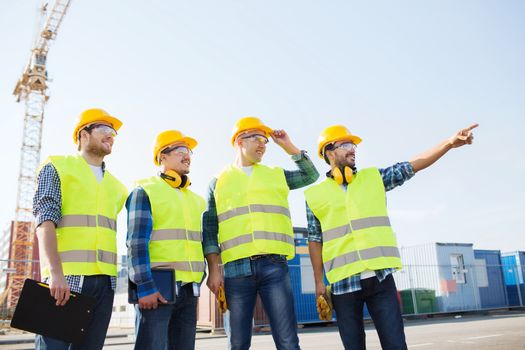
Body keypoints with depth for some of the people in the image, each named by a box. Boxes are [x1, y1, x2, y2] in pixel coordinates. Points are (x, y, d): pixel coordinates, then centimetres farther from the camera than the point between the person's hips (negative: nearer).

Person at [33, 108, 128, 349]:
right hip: (66, 277, -5)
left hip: (104, 281, 5)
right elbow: (45, 221, -7)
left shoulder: (116, 185, 20)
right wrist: (55, 273, -19)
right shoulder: (57, 167, 5)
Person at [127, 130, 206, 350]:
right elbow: (137, 242, -9)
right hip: (156, 287, -6)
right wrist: (145, 286, -17)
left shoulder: (197, 200, 19)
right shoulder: (145, 191, 0)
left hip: (189, 289, 6)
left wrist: (198, 280, 14)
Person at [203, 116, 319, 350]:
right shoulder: (219, 182, 11)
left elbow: (311, 175, 21)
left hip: (274, 266, 1)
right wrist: (214, 269, -3)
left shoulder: (277, 175, 18)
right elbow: (210, 230, 7)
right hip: (236, 268, -1)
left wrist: (289, 147, 13)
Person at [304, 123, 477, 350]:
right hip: (343, 283, -1)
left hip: (380, 278, 1)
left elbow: (413, 166, 1)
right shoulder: (315, 195, 5)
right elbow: (315, 241, 7)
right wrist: (319, 281, 4)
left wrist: (449, 143, -11)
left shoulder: (374, 178, 10)